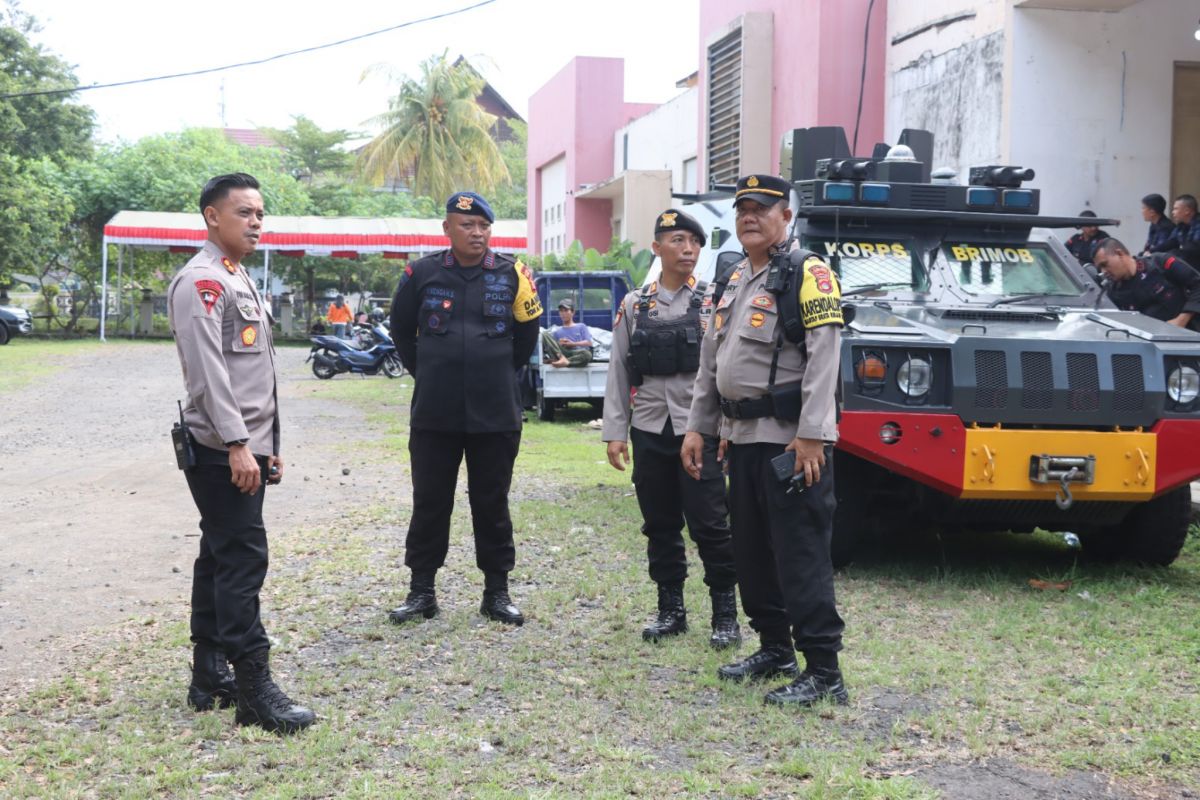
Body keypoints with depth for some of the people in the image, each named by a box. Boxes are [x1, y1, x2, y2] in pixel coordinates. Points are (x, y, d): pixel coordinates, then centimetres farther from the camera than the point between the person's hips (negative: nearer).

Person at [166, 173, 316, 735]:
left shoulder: (240, 281, 19)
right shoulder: (202, 282, -12)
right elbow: (208, 371, -20)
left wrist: (268, 446, 21)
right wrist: (237, 445, -24)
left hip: (243, 450, 10)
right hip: (221, 451, -10)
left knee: (220, 559, 12)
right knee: (242, 560, -11)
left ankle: (209, 677, 18)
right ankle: (254, 690, -9)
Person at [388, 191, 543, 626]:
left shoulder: (511, 275, 0)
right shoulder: (422, 273, 0)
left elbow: (526, 334, 12)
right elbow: (401, 329, 13)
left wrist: (501, 375, 11)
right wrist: (427, 373, 12)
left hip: (495, 415, 0)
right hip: (434, 415, 0)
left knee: (492, 504, 8)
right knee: (429, 503, 7)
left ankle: (497, 591, 18)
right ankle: (422, 590, 18)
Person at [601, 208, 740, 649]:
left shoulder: (713, 304, 1)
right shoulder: (634, 306, 7)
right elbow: (618, 372, 8)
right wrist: (614, 432, 3)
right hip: (649, 431, 3)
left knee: (709, 525, -3)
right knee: (660, 526, 10)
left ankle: (725, 614, 9)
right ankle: (670, 610, 22)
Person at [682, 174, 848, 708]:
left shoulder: (807, 275, -8)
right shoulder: (735, 282, 18)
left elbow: (823, 360, -17)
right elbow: (710, 364, 21)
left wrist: (811, 436, -24)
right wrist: (697, 427, 15)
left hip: (791, 442, -9)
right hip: (742, 439, 9)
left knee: (801, 557, -7)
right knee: (752, 553, 15)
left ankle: (823, 672, -2)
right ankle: (774, 649, 28)